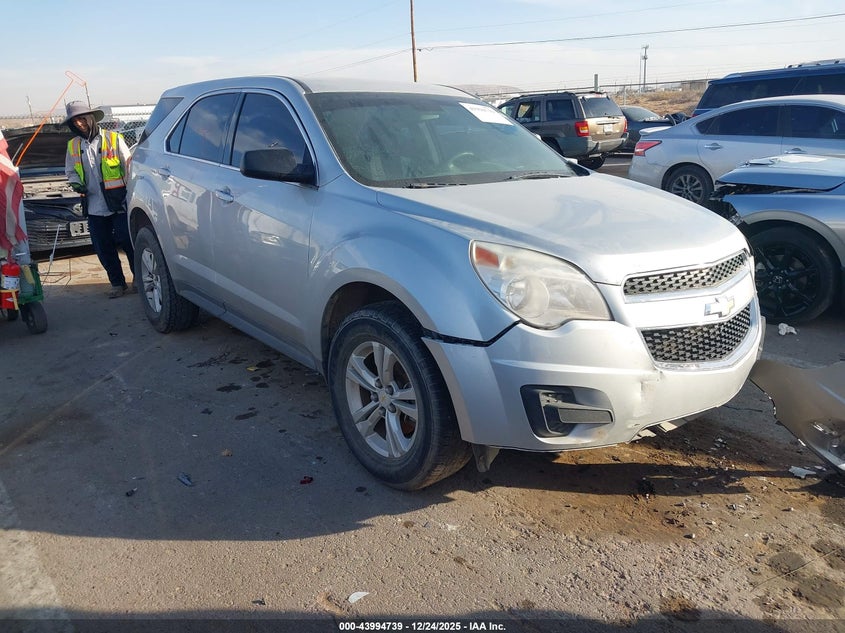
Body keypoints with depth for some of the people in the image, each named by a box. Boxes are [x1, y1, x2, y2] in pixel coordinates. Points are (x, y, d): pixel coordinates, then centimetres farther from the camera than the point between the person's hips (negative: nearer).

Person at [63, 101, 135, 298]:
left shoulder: (113, 139, -2)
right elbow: (70, 171, 20)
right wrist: (75, 183, -2)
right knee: (103, 250, 7)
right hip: (94, 206, 4)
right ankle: (117, 284, 20)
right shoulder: (73, 146, 10)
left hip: (119, 203, -4)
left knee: (128, 243, -1)